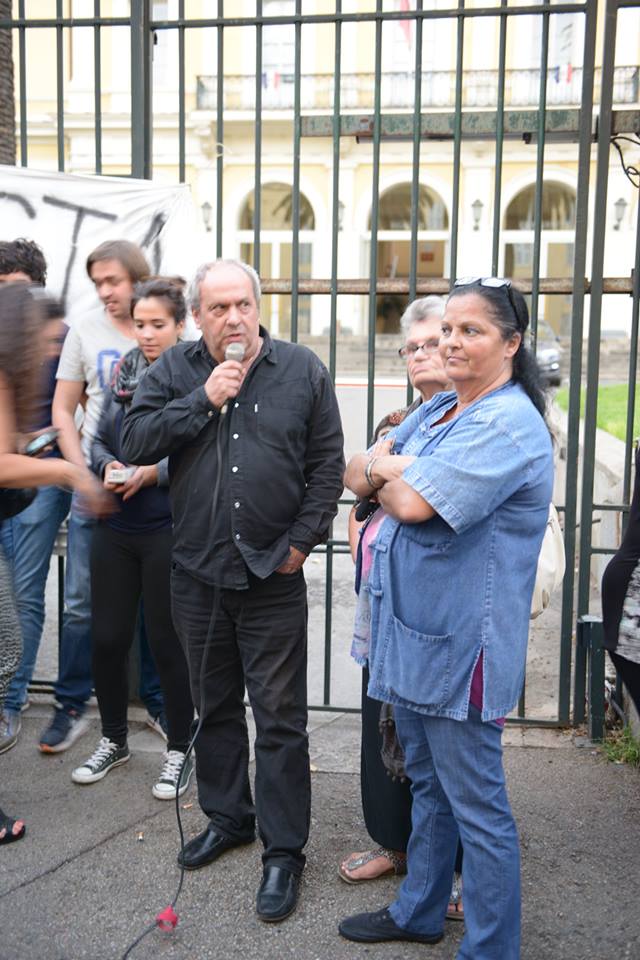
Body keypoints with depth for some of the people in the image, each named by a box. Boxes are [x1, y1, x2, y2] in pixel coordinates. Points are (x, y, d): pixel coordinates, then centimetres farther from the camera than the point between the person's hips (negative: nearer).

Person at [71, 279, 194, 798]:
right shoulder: (124, 374, 9)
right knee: (107, 636, 11)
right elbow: (99, 439, 13)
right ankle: (114, 740, 33)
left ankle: (179, 751, 24)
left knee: (168, 640, 5)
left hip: (169, 531, -5)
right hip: (116, 527, 5)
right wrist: (108, 466, -7)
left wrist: (154, 472, -19)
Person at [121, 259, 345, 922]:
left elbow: (327, 465, 0)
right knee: (215, 706, 18)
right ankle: (227, 817, 37)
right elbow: (134, 443, -8)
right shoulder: (174, 370, 4)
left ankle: (283, 852, 16)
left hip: (273, 577, -2)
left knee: (279, 719, 3)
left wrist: (302, 541, -6)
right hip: (197, 575, 3)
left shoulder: (302, 370, -1)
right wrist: (204, 399, -14)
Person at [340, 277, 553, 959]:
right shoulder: (436, 410, 12)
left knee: (476, 805, 4)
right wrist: (389, 468, -11)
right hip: (412, 628, 9)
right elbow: (355, 475, 10)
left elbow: (413, 502, -25)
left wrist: (385, 478, -4)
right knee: (427, 783, 23)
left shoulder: (509, 424, -18)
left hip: (462, 640, -9)